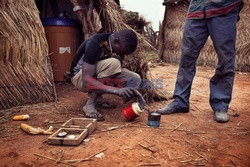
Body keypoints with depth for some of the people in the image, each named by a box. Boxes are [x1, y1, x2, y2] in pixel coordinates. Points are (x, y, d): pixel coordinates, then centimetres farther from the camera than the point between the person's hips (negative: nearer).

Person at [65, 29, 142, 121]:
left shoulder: (119, 46, -9)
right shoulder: (95, 43, -31)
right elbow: (86, 80, -37)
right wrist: (116, 90, -45)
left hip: (100, 77, 7)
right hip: (80, 77, -7)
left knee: (135, 79, -12)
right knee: (113, 63, -34)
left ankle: (96, 96, -2)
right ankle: (89, 105, -22)